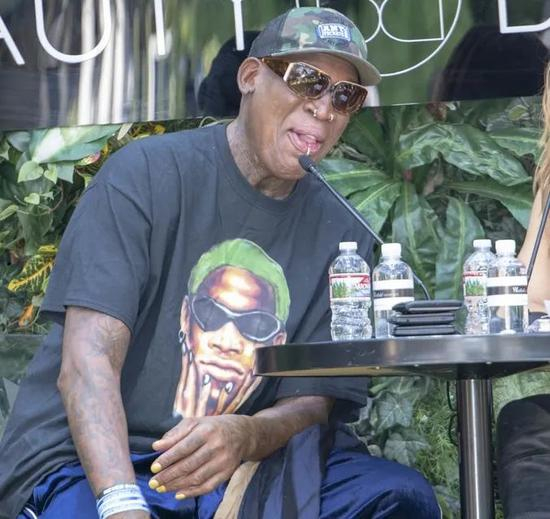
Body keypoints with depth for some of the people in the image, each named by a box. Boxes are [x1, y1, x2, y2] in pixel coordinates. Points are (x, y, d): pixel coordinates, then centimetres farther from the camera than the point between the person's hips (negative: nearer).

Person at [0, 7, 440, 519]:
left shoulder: (341, 234, 7)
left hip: (237, 469, 4)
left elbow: (316, 400, 2)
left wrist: (247, 436, -24)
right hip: (86, 462, -4)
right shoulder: (146, 174, -5)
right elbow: (87, 361, -15)